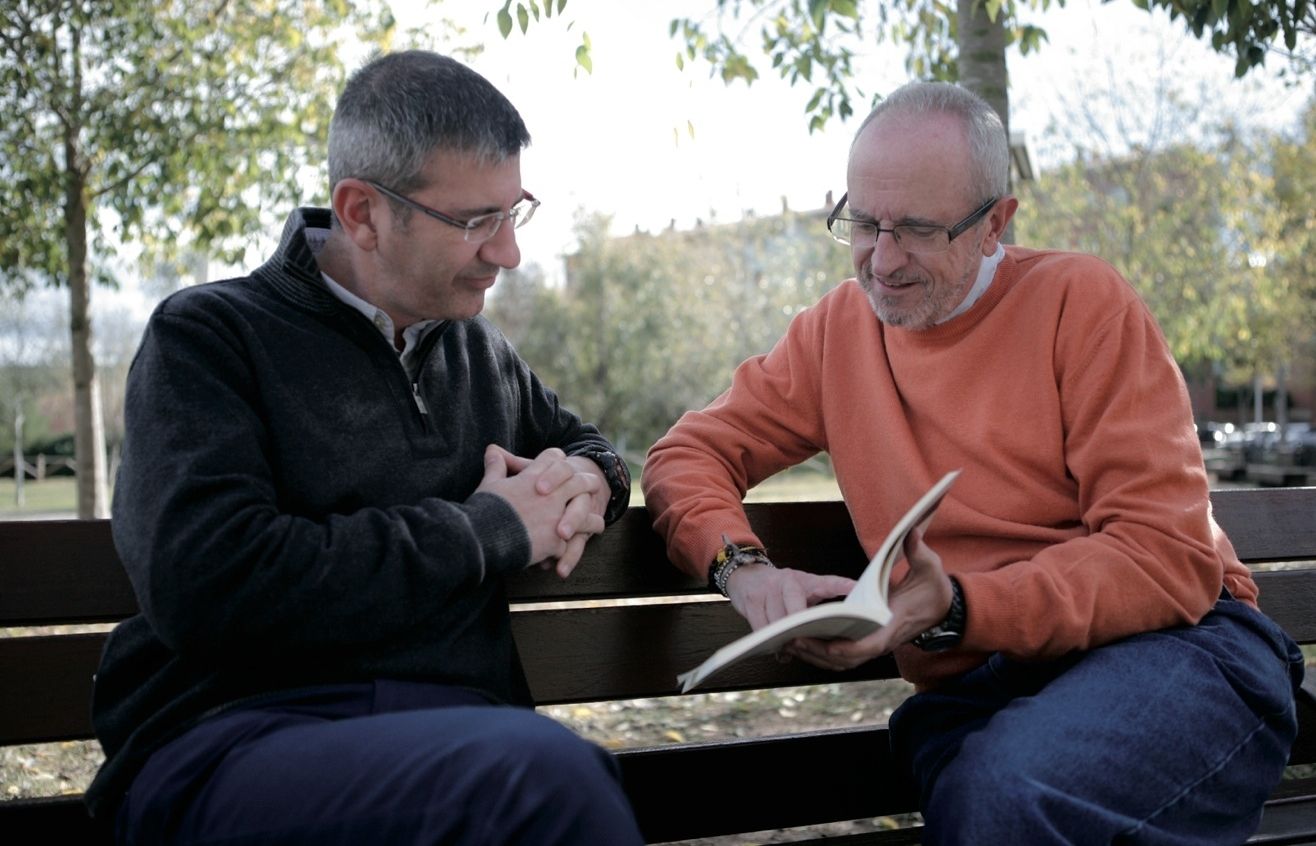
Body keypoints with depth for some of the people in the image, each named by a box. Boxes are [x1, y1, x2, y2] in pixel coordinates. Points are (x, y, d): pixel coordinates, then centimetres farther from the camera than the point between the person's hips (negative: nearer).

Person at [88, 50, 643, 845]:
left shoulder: (480, 351, 20)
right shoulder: (209, 338, 1)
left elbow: (584, 443, 38)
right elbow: (207, 588, -15)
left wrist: (586, 481, 11)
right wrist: (491, 529, -7)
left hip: (463, 732, 5)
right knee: (545, 768, -36)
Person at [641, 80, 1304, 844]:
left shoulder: (1080, 300, 0)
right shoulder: (837, 329, 13)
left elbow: (1171, 556, -8)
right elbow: (691, 453, 13)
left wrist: (956, 610, -20)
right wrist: (743, 565, -10)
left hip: (1172, 646, -2)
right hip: (975, 691, 2)